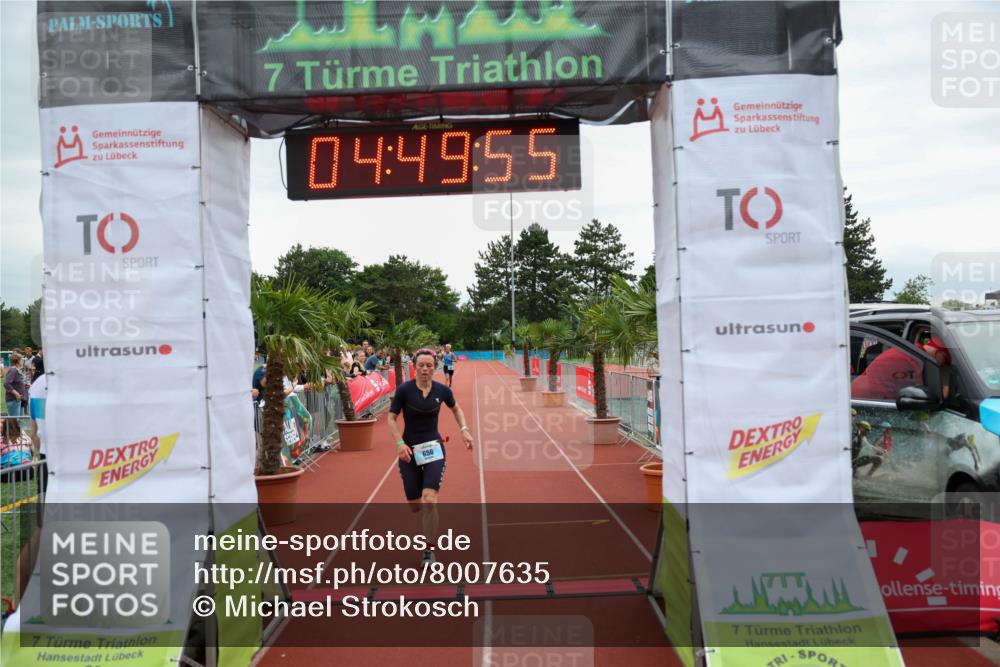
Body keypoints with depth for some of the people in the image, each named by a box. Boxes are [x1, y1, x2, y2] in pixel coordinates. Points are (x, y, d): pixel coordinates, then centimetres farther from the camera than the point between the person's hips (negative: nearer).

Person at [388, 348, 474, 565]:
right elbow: (391, 419, -5)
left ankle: (430, 551, -4)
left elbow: (456, 409, 15)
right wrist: (399, 443, -19)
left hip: (434, 449, 0)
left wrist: (464, 429, 0)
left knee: (429, 500, -19)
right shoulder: (404, 390, -11)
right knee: (415, 506, 6)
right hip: (409, 451, 0)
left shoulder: (442, 390, -5)